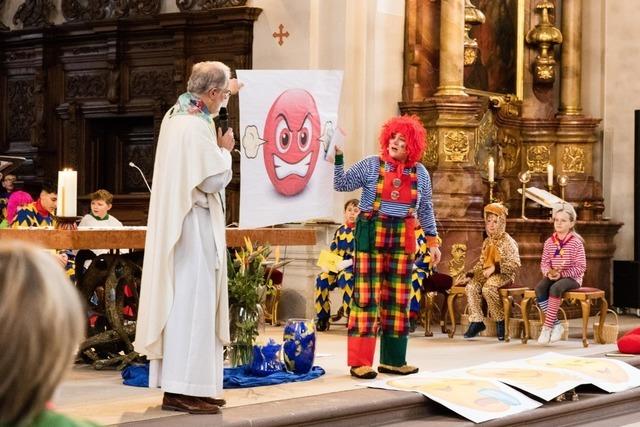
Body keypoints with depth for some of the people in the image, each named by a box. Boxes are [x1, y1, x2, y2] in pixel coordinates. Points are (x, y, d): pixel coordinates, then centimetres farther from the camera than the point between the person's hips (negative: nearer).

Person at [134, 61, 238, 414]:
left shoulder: (175, 115, 10)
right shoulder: (196, 126, -19)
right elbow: (215, 179, -19)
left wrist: (225, 91, 47)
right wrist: (225, 150, -2)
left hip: (175, 223, 10)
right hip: (194, 226, -10)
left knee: (181, 301, 12)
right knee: (192, 301, -8)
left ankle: (176, 383, 17)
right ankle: (183, 389, -7)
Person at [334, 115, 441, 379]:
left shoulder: (420, 173, 9)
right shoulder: (371, 165, 1)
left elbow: (425, 210, 15)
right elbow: (341, 184, -2)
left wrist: (433, 241, 12)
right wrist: (338, 157, -14)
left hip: (402, 238, 4)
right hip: (371, 235, -4)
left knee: (398, 298, 6)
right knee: (367, 295, -7)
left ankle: (393, 360, 14)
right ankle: (359, 362, -5)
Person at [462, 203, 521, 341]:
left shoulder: (507, 241, -6)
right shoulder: (487, 242, 17)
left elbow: (515, 264, -14)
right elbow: (481, 261, 24)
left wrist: (495, 268, -21)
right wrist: (472, 272, 6)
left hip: (502, 274, -7)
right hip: (487, 273, 7)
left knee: (488, 288, -35)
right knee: (471, 286, -22)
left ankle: (500, 321, -18)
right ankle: (476, 321, -16)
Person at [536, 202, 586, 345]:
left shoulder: (576, 242, -6)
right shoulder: (549, 242, 8)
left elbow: (581, 267, -9)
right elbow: (544, 263, 9)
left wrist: (562, 273, -18)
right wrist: (549, 272, -14)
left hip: (571, 278, -5)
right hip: (553, 276, 5)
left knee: (555, 288, -36)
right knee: (539, 288, -28)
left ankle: (547, 326, -29)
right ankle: (556, 325, -21)